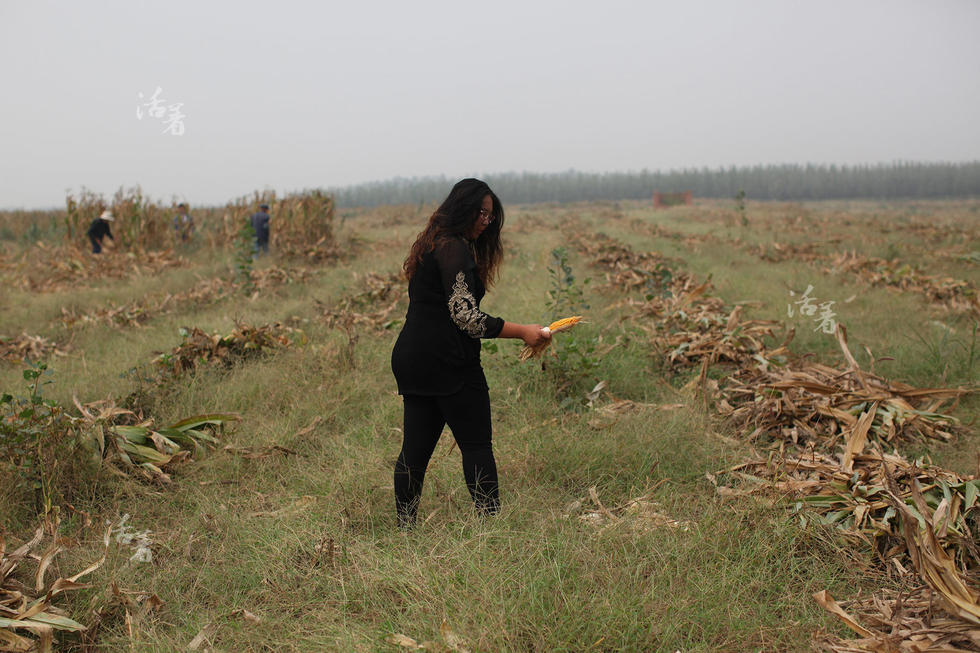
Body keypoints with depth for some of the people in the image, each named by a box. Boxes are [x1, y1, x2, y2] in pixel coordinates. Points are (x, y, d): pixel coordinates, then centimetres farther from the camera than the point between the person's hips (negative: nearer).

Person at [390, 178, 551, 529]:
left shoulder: (431, 245, 18)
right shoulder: (454, 249, -12)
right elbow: (465, 316, -20)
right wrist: (521, 332, -18)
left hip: (412, 362, 9)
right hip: (448, 364, -9)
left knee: (415, 448, 10)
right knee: (476, 446, 0)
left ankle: (405, 529, 17)